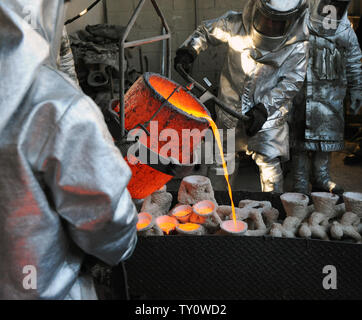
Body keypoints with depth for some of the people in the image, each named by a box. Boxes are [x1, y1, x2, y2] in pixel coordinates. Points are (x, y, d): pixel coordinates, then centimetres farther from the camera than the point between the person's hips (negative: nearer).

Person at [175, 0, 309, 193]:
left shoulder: (298, 45, -15)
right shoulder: (235, 25, -11)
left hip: (268, 113, -2)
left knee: (268, 162, -6)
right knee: (222, 157, 16)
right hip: (230, 106, 3)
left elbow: (291, 82, -14)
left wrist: (264, 108, -24)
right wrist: (189, 50, -11)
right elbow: (206, 32, 6)